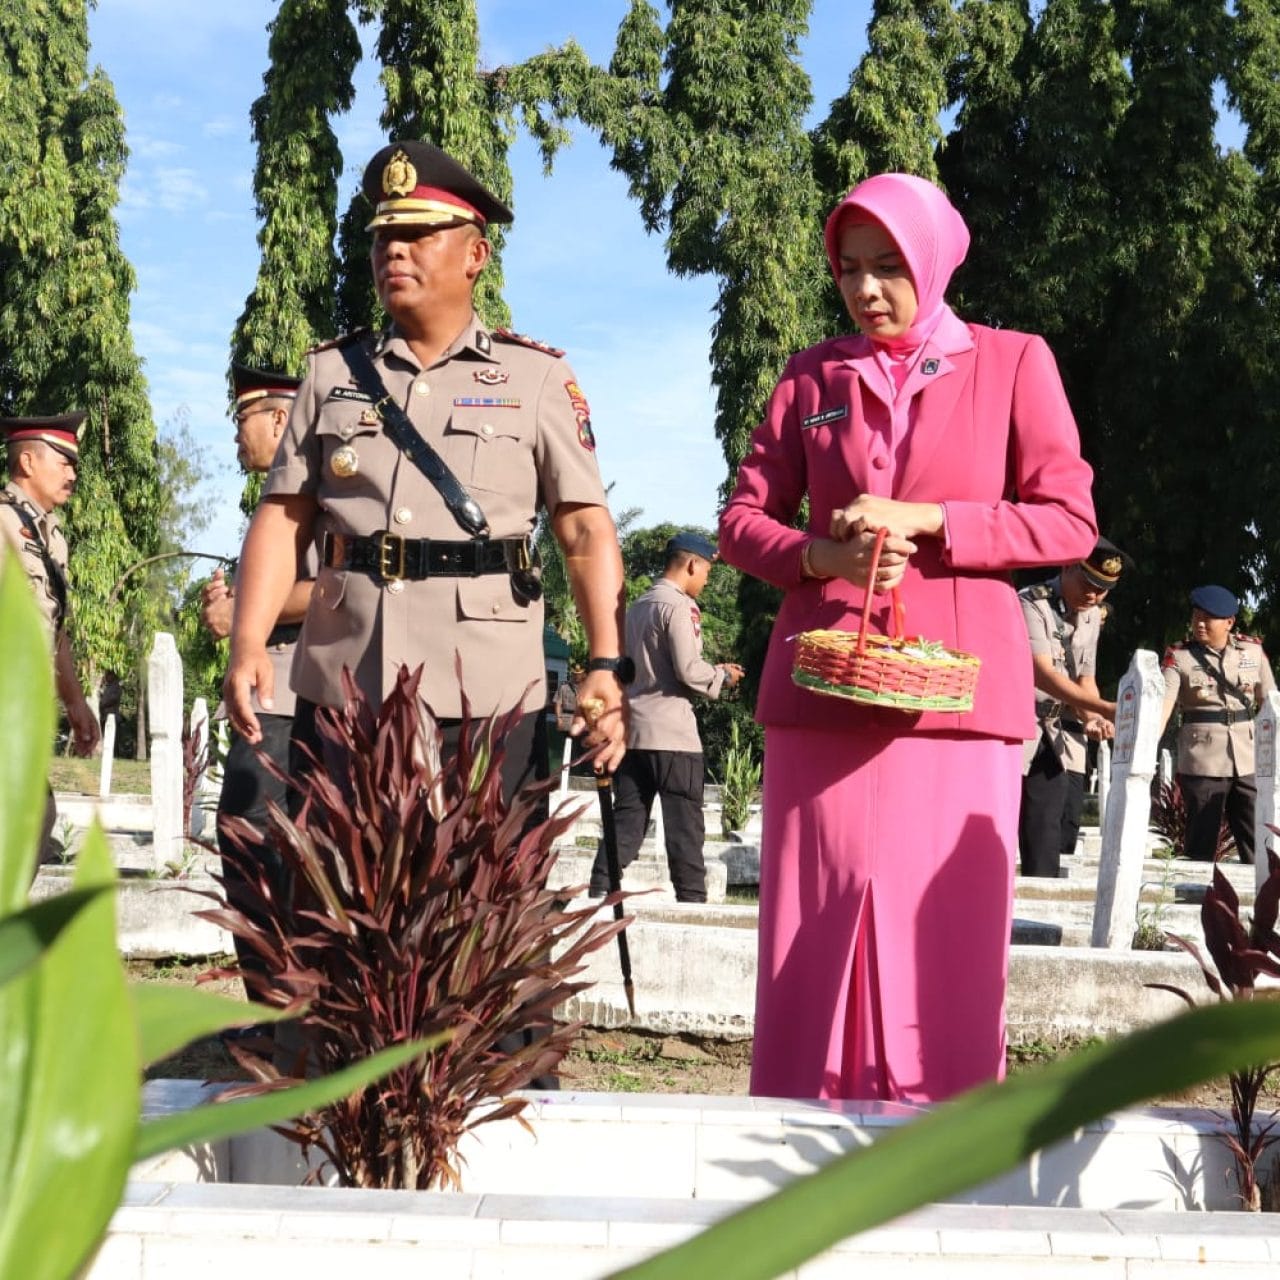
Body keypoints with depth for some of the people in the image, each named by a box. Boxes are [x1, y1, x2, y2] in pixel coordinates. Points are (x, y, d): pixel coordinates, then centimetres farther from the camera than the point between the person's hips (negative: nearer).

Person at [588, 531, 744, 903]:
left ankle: (600, 892, 0)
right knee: (685, 823, -2)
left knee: (626, 817, 6)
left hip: (632, 729, 8)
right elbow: (688, 671, -16)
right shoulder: (678, 606, -10)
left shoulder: (638, 606, 17)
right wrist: (722, 675, 2)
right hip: (671, 732, -8)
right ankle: (692, 899, -1)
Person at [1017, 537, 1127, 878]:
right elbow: (1042, 674, -22)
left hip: (1061, 740, 6)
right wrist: (1106, 709, -29)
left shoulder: (1092, 616, 13)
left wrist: (1092, 719, -5)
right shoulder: (1032, 604, -12)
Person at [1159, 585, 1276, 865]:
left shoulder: (1253, 650, 6)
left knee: (1259, 844, 4)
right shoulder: (1179, 656, -3)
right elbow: (1163, 703, -15)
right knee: (1202, 844, 2)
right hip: (1202, 761, -2)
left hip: (1249, 759, 3)